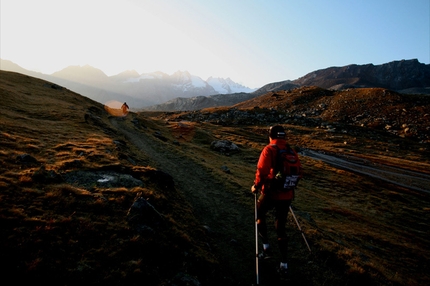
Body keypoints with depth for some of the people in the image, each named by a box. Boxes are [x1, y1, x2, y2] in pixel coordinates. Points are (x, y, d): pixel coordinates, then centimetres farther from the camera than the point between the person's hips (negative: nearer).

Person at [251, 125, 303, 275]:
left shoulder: (269, 150, -12)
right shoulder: (292, 151, 4)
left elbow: (262, 171, -21)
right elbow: (299, 173, 9)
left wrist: (256, 186, -5)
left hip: (270, 193, -5)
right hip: (287, 195, 5)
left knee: (260, 215, 24)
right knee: (281, 228, 16)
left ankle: (266, 247, 23)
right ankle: (283, 264, 22)